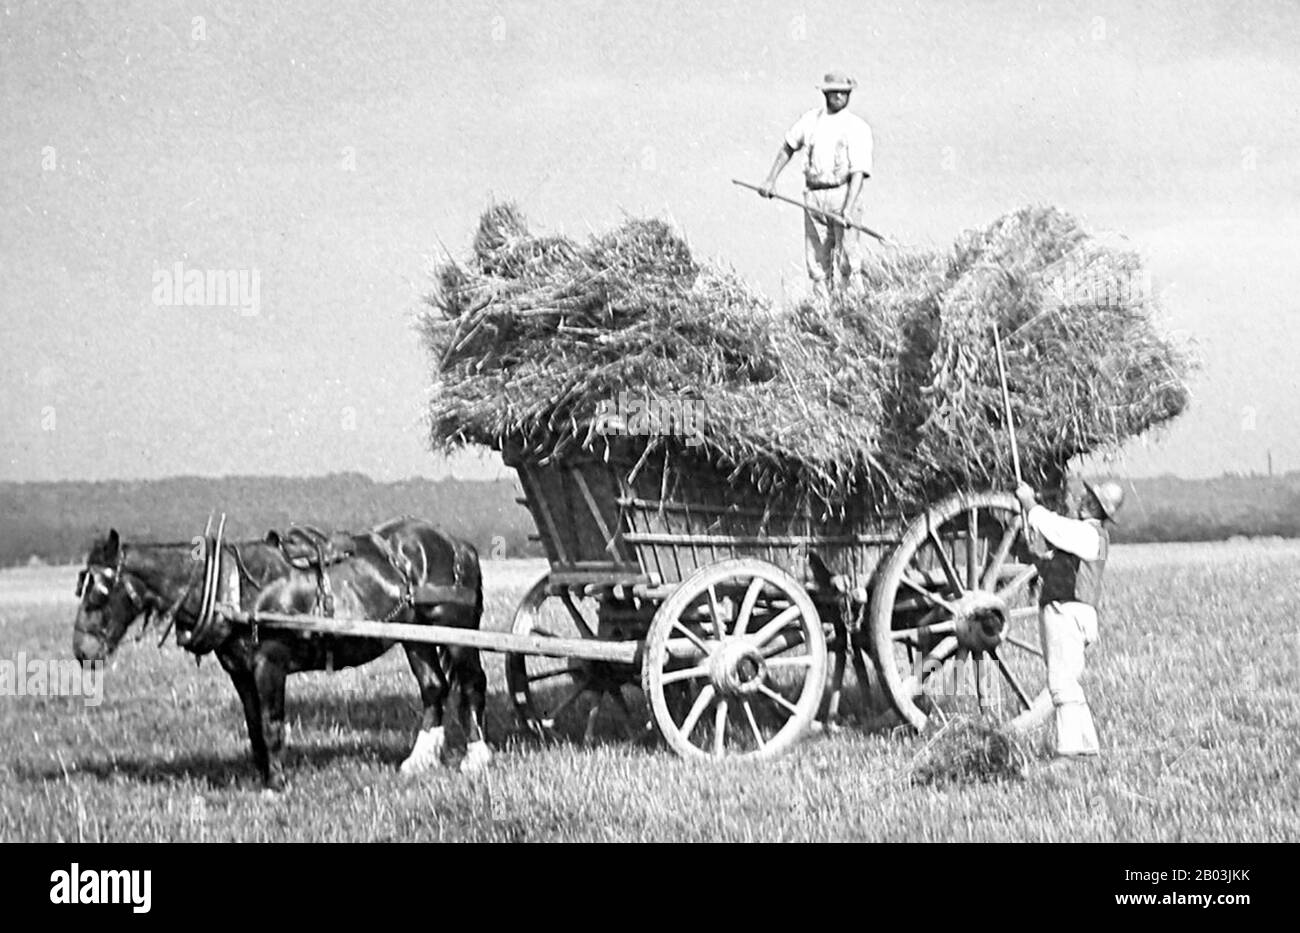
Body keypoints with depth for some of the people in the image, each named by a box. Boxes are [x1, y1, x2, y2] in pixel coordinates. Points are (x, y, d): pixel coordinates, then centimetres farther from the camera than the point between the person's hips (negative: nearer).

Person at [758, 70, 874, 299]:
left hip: (843, 193, -4)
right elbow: (788, 147, 26)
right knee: (817, 261, 3)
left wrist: (849, 208, -20)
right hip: (814, 196, 4)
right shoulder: (812, 119, 12)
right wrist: (771, 179, 21)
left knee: (849, 259, -11)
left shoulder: (858, 127, -2)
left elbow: (859, 172, -10)